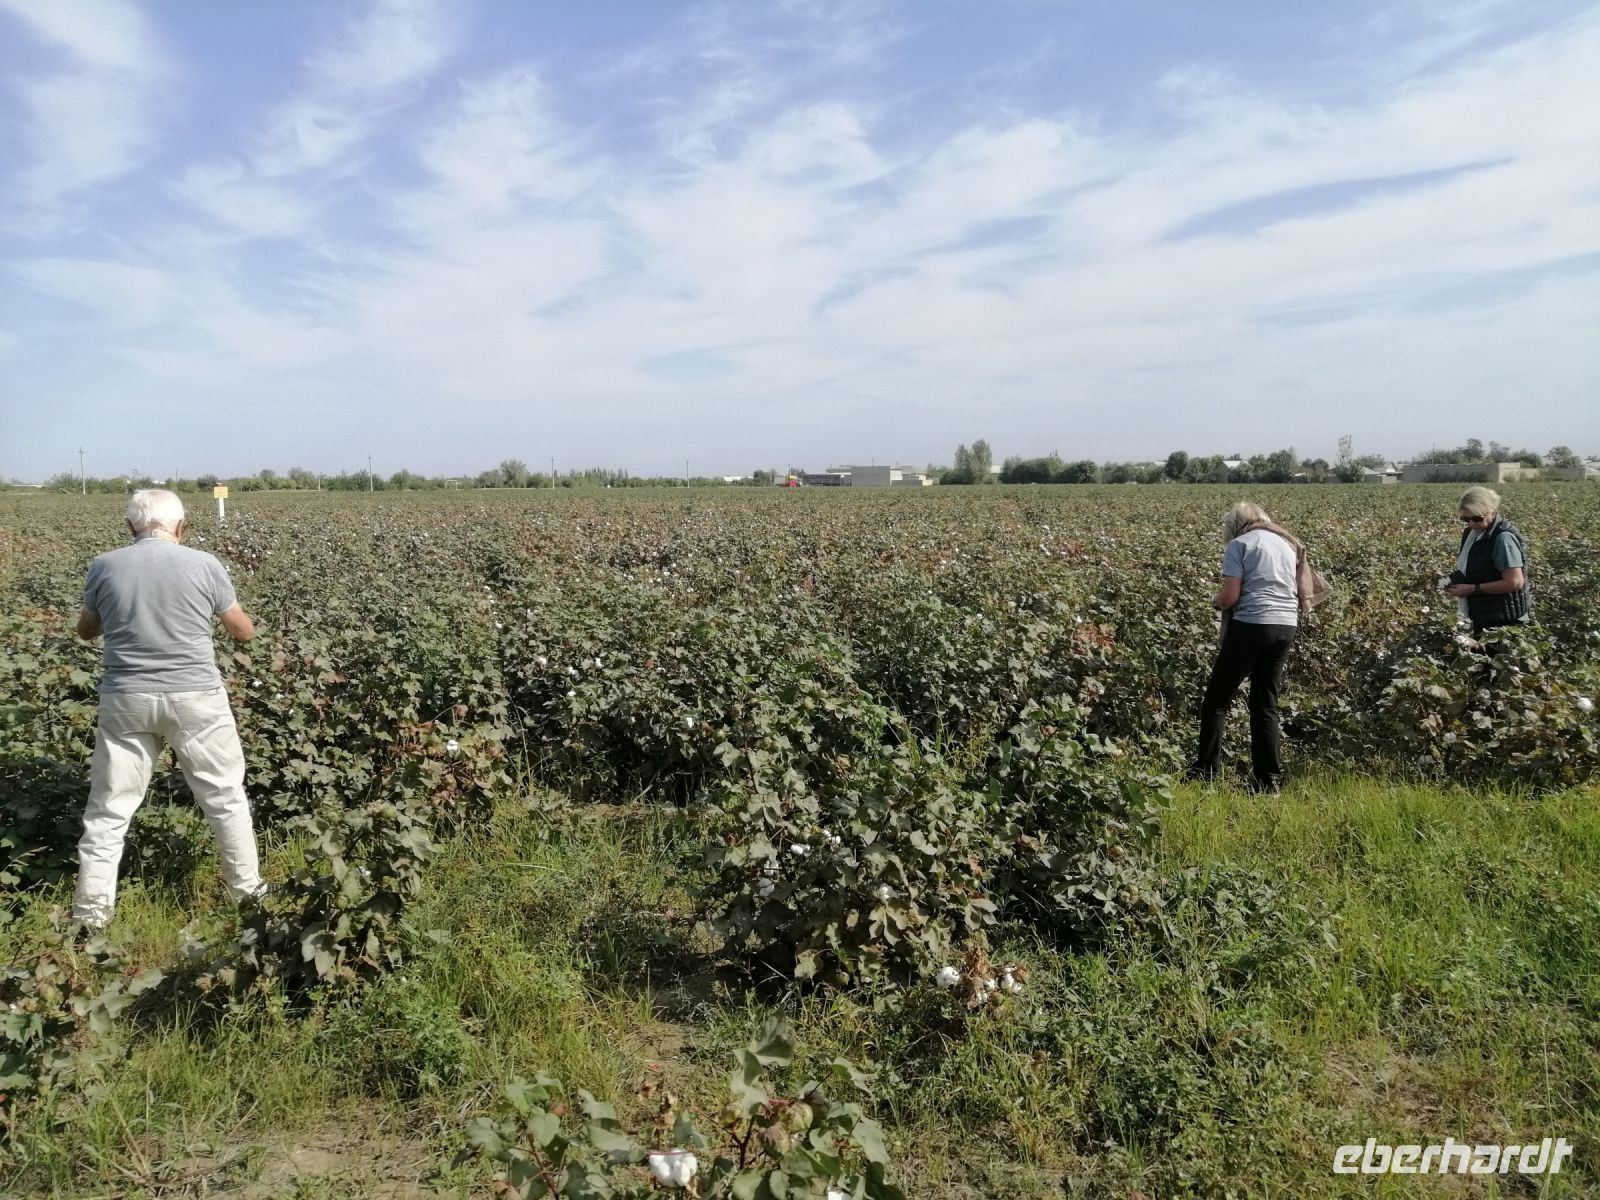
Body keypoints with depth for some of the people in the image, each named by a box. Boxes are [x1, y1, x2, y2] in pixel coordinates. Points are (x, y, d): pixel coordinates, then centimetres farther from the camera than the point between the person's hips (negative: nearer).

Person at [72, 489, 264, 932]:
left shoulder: (104, 567, -1)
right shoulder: (204, 565, -6)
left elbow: (86, 631, 15)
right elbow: (244, 632, 5)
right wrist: (230, 618, 25)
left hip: (127, 699, 2)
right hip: (195, 697, -1)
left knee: (109, 807, 12)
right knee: (225, 795, 14)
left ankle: (91, 912, 17)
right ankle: (246, 887, 23)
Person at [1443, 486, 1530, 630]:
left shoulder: (1503, 538, -21)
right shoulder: (1471, 532, 6)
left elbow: (1515, 583, -23)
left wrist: (1472, 589, -22)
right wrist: (1456, 581, 1)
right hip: (1483, 619, 9)